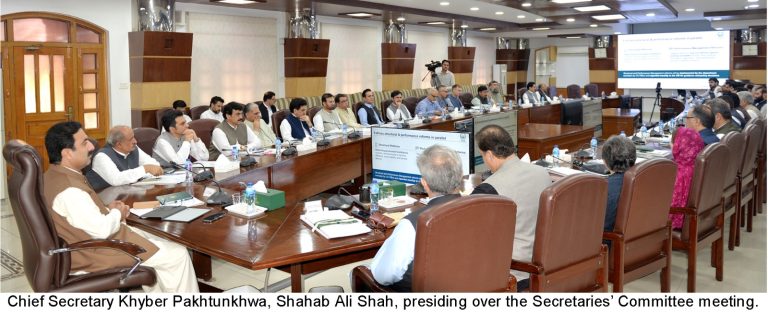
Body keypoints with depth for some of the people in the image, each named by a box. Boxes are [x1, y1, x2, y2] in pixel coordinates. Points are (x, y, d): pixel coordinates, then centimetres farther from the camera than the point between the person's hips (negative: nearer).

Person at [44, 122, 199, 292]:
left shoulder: (55, 175, 4)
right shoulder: (68, 190, -29)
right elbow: (101, 230, -29)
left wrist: (106, 209, 3)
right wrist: (117, 213, -9)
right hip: (94, 252, -11)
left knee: (156, 243, 22)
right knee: (177, 255, -6)